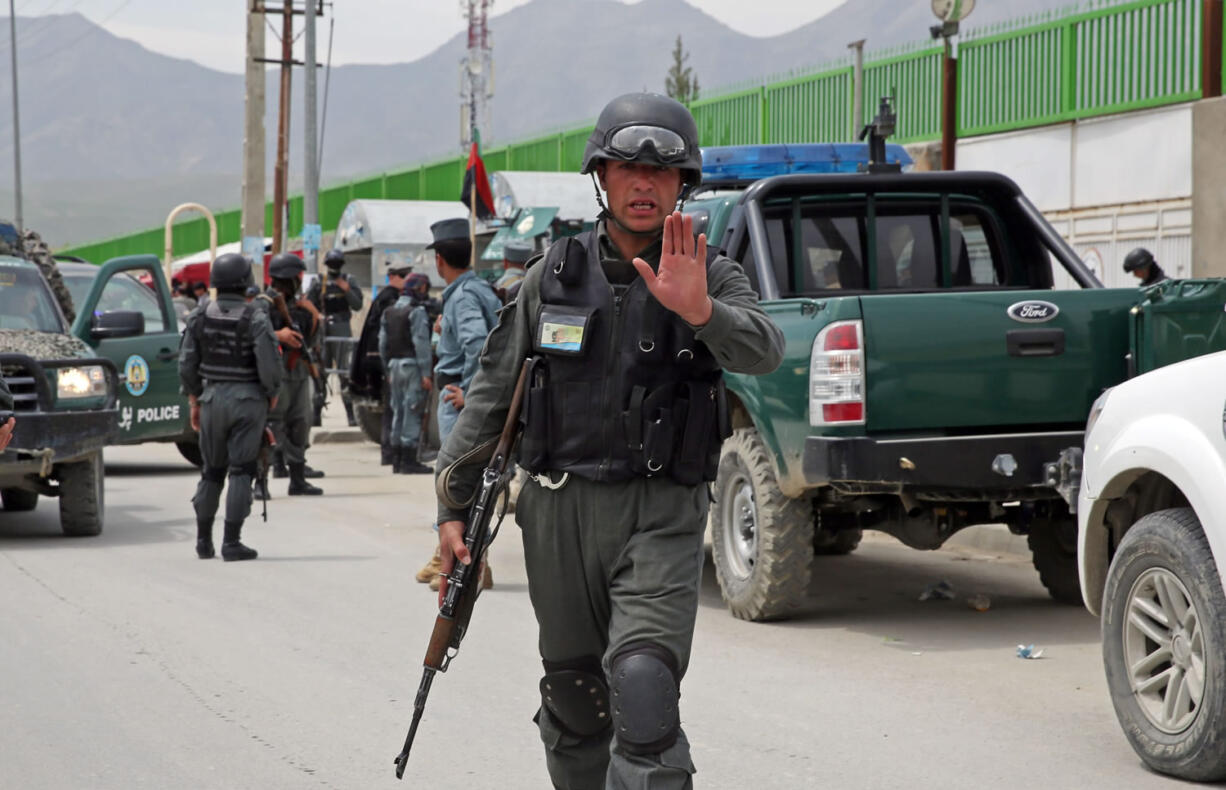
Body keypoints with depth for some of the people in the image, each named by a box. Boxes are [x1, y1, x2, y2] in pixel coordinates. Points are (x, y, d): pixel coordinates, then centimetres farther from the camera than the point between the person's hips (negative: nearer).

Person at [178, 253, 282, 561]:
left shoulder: (200, 316, 1)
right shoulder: (255, 318, -13)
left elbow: (186, 363, 4)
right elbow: (269, 364, -16)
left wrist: (194, 400, 15)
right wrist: (272, 394, 3)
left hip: (212, 398, 4)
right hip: (247, 399, -4)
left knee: (212, 470, 15)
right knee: (241, 471, 0)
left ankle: (204, 540, 18)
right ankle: (232, 542, -3)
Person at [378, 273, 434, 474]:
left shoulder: (388, 312, 14)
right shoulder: (417, 312, -11)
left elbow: (383, 343, 15)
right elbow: (421, 343, -16)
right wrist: (426, 373, -16)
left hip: (394, 365, 8)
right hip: (412, 366, -8)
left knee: (398, 411, 13)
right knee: (413, 412, -6)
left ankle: (397, 459, 16)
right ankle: (409, 461, -7)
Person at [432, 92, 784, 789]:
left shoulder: (713, 277, -1)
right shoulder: (557, 273, 6)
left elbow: (762, 352, -21)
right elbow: (493, 393, 12)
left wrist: (699, 311, -41)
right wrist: (453, 505, 10)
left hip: (662, 517, -3)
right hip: (560, 509, 3)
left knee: (644, 686, -21)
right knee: (573, 704, 13)